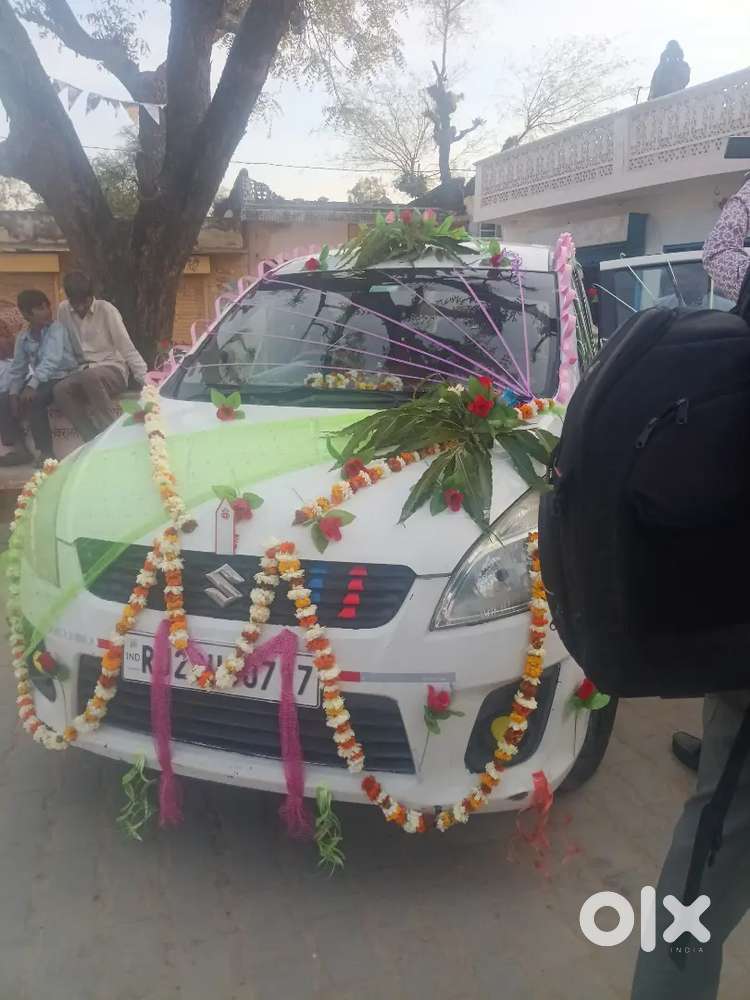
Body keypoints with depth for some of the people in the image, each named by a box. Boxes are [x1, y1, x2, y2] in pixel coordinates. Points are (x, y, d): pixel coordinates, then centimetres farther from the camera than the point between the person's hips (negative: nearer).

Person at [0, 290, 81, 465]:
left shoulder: (56, 329, -10)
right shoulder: (22, 338, 8)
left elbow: (51, 360, -24)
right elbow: (17, 369, 9)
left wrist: (31, 386, -34)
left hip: (64, 378, -7)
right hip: (40, 381, 7)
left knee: (33, 400, -31)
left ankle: (45, 451, -24)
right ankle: (19, 448, -7)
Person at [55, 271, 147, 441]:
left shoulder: (106, 310, -9)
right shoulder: (63, 310, 3)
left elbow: (128, 349, -10)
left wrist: (146, 380, -18)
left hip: (113, 370, -4)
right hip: (86, 372, 4)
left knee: (90, 377, -37)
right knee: (61, 390, -26)